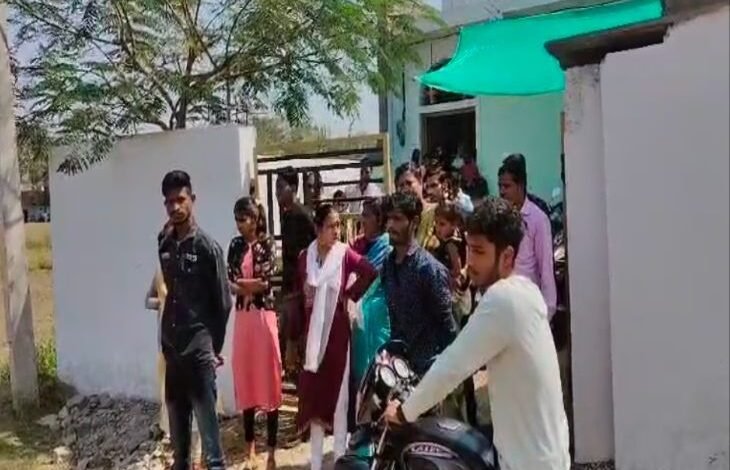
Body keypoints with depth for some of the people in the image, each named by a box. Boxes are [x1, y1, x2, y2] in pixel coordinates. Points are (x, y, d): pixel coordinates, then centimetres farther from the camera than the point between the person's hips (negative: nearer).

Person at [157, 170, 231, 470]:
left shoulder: (207, 246, -8)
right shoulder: (164, 246, 7)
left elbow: (223, 301, -6)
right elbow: (166, 294, 12)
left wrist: (215, 346, -3)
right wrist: (165, 342, 8)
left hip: (199, 349, -5)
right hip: (172, 348, 5)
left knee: (206, 419, -2)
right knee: (177, 421, 15)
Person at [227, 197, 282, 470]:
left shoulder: (267, 244, -5)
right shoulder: (235, 246, 9)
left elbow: (265, 282, -13)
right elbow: (230, 283, 2)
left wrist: (239, 283, -4)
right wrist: (251, 287, -14)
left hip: (263, 315, -5)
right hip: (242, 316, 5)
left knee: (267, 378, 0)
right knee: (245, 379, 9)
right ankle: (250, 447, 21)